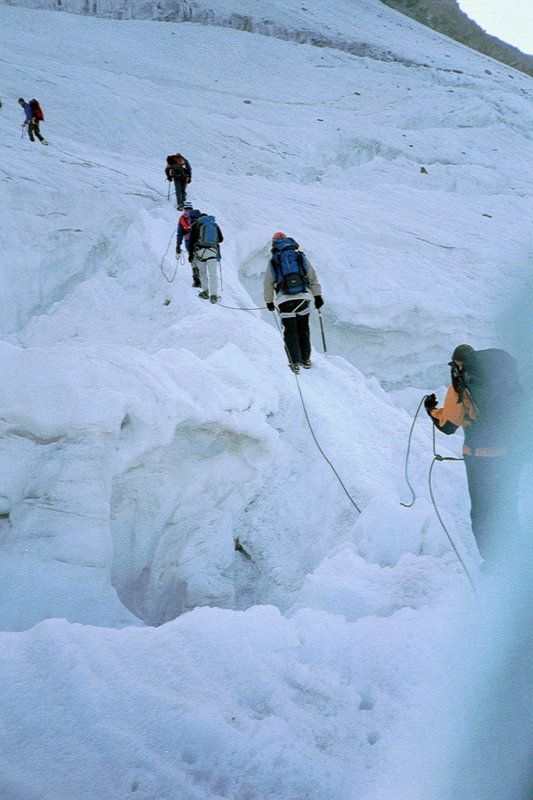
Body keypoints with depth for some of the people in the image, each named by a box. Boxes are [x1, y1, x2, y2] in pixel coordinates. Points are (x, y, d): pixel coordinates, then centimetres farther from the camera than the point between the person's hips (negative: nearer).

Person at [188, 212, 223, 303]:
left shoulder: (196, 224, 6)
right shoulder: (215, 224, 13)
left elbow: (191, 240, -2)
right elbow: (221, 239, 16)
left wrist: (190, 254, 1)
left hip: (200, 251, -1)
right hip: (213, 252, 1)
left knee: (202, 272, 16)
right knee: (213, 274, 1)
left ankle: (205, 291, 13)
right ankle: (213, 294, -7)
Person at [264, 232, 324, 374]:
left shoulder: (273, 261, 2)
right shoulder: (301, 256, 6)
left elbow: (268, 284, 7)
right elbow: (313, 278, 7)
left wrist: (269, 301, 19)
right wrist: (318, 296, 13)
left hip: (285, 301, -2)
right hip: (303, 298, 2)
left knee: (290, 332, 7)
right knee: (303, 330, 16)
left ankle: (295, 363, 6)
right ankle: (306, 359, 24)